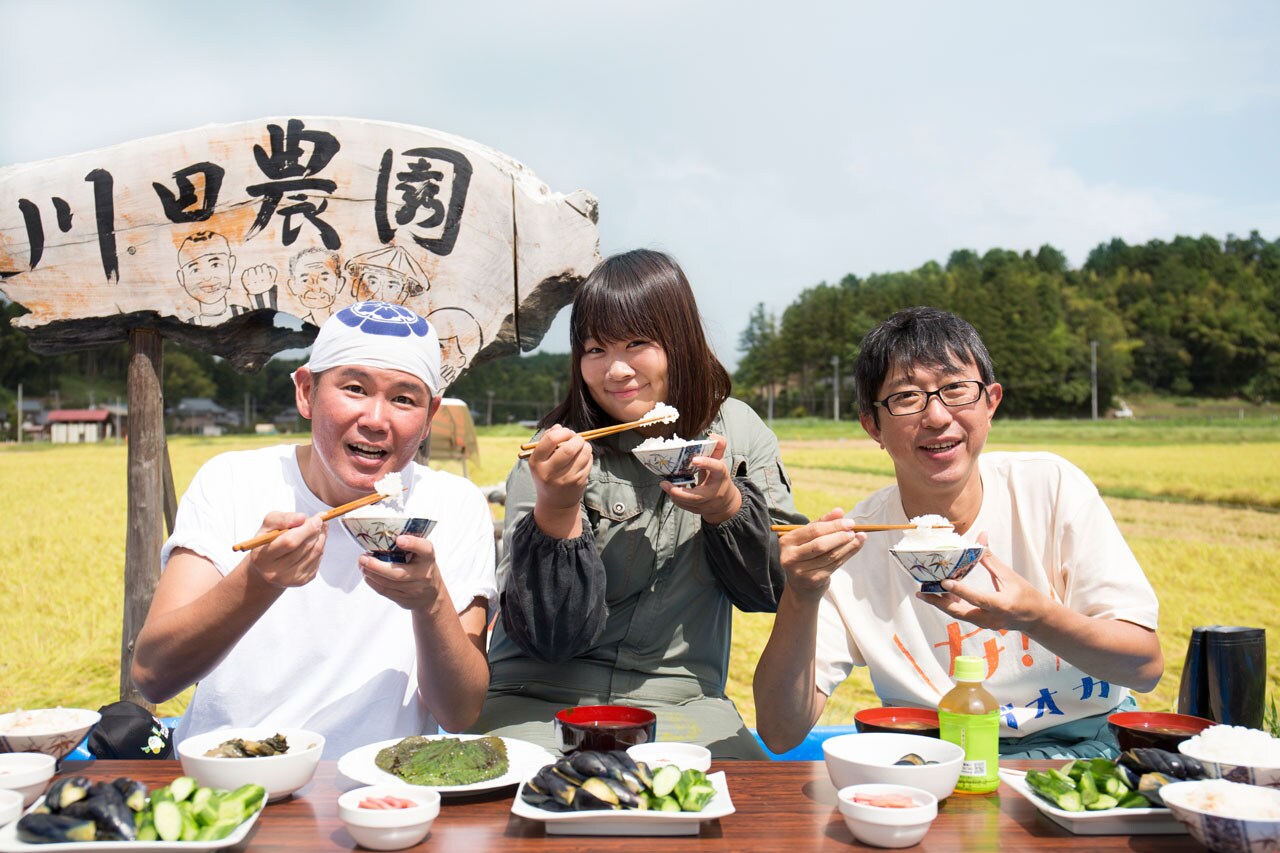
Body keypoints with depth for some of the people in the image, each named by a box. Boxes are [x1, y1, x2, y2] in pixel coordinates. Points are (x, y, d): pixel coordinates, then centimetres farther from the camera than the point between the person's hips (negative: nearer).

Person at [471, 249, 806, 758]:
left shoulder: (736, 429, 3)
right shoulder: (560, 457, -7)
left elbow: (777, 592, 4)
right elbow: (551, 635, -14)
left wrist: (727, 508, -14)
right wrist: (555, 508, -28)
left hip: (680, 704, 3)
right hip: (538, 701, -2)